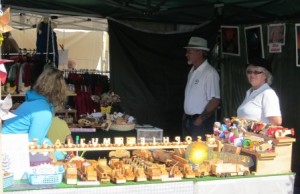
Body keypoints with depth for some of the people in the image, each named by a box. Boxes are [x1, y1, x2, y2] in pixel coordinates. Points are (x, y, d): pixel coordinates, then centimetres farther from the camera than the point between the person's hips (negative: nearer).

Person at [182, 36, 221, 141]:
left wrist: (200, 119, -15)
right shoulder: (192, 71, 12)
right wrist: (185, 115, 10)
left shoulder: (210, 73, -14)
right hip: (187, 120, 8)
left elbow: (215, 101, -18)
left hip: (201, 122, -8)